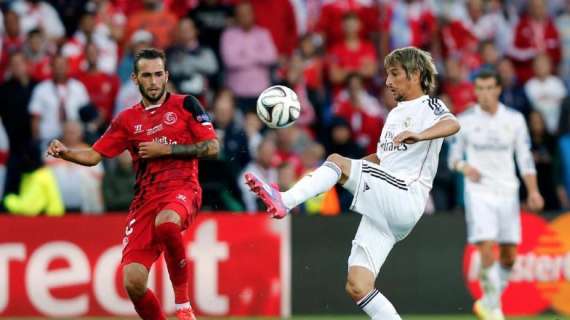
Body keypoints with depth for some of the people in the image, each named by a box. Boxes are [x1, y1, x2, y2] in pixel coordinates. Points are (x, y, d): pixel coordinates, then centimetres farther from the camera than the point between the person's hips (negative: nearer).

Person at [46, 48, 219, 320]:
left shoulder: (185, 105, 6)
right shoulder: (127, 120, 15)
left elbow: (212, 147, 1)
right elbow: (94, 155, 13)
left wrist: (165, 149, -6)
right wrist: (64, 152, -6)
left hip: (181, 189, -4)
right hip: (144, 199, 4)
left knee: (166, 222, -40)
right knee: (133, 282, -11)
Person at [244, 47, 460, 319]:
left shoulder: (429, 106, 2)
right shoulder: (395, 113, 28)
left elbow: (452, 124, -22)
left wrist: (419, 136, -40)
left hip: (406, 198, -8)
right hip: (381, 212, 8)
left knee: (336, 161, -21)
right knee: (357, 287, -4)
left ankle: (283, 202, -33)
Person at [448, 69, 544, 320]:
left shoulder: (514, 119, 4)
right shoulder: (464, 120, 0)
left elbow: (525, 158, 6)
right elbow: (454, 156, 6)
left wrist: (533, 191, -4)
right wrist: (464, 167, -16)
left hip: (507, 193, 3)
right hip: (478, 192, -3)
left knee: (509, 253, 3)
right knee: (486, 247, -17)